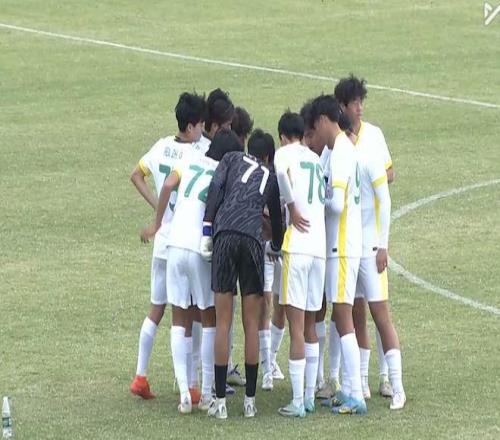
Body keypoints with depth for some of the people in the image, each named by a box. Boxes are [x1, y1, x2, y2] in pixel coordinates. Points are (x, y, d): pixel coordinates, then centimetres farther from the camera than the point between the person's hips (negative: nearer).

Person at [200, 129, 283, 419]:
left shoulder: (232, 159, 21)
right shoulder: (271, 177, 25)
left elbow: (216, 189, 4)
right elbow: (277, 217, 31)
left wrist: (207, 231, 1)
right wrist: (275, 246, 52)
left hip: (224, 235, -1)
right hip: (253, 239, 1)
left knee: (223, 323, 2)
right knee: (252, 325, 9)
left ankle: (220, 401, 3)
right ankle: (250, 400, 11)